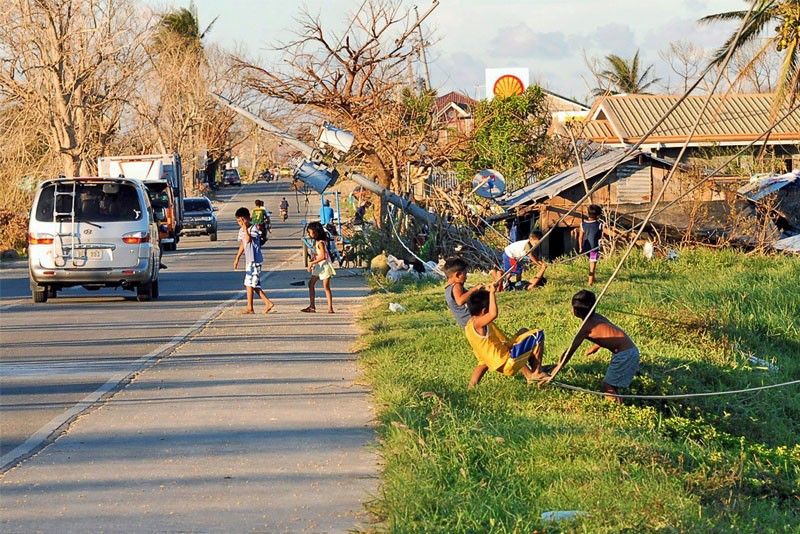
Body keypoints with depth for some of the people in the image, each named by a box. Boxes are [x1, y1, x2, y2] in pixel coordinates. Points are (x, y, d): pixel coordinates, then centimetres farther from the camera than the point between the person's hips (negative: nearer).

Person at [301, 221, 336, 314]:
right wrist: (311, 262, 1)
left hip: (324, 265, -10)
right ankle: (312, 306, 14)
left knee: (326, 287, -8)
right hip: (318, 266, 10)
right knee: (311, 284, 10)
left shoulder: (321, 243, -19)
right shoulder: (316, 242, 9)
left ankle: (330, 308, -5)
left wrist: (312, 263, -21)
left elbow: (322, 257, -25)